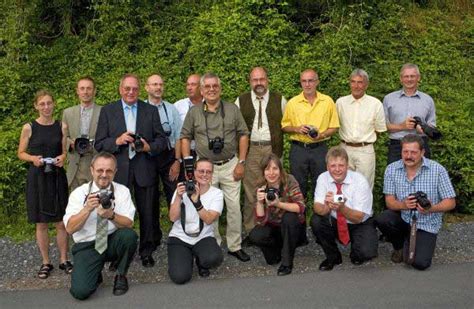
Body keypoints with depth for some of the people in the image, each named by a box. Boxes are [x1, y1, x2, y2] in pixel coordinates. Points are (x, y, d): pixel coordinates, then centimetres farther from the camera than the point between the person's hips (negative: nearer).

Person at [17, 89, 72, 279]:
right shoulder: (29, 128, -2)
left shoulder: (62, 126, 3)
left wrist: (63, 157, -11)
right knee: (41, 223, 6)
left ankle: (64, 260, 16)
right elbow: (21, 153, 4)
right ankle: (46, 262, 17)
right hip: (37, 178, -1)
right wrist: (33, 158, -16)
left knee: (61, 222, 3)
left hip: (57, 177, 1)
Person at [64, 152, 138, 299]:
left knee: (129, 235, -32)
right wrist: (87, 209, -29)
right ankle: (96, 274, 15)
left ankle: (121, 276, -3)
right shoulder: (79, 193, -5)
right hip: (87, 246, -1)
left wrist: (111, 215, -34)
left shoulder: (122, 191, -3)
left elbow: (129, 224, -14)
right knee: (81, 291, -23)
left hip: (113, 242, 1)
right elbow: (70, 228, -13)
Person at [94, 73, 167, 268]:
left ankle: (147, 252, 22)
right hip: (118, 171, -1)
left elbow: (161, 140, 7)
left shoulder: (150, 111, 8)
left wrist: (148, 147, -13)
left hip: (144, 170, 1)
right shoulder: (107, 111, 6)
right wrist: (117, 141, -16)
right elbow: (99, 144, 2)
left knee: (148, 213, 6)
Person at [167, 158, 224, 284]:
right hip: (179, 237, 0)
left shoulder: (217, 193, -5)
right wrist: (178, 197, -25)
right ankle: (187, 257, 15)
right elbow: (173, 218, -11)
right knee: (180, 277, -21)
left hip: (204, 238, 0)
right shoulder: (183, 189, -4)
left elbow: (208, 219, -19)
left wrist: (196, 201, -31)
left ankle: (201, 262, 6)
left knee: (214, 259, -33)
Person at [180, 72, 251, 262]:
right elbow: (185, 138, 6)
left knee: (234, 207, 2)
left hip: (230, 165, 0)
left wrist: (241, 163, -2)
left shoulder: (232, 110, 2)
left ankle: (235, 246, 15)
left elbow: (243, 135, 4)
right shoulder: (193, 113, 2)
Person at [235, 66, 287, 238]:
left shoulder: (279, 100, 8)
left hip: (273, 149, 0)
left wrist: (280, 146, 2)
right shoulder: (241, 101, 8)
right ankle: (250, 230, 10)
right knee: (250, 192, 1)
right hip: (250, 150, 0)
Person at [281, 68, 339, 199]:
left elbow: (334, 127, 5)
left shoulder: (328, 101, 1)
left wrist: (322, 135, -14)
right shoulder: (292, 103, 2)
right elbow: (284, 127, 8)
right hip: (298, 149, 0)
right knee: (298, 186, 7)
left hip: (320, 149, 0)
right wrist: (297, 129, -12)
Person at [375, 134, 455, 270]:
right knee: (381, 220, -29)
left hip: (426, 224, -2)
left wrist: (431, 209, -31)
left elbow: (450, 202, -10)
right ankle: (399, 247, 5)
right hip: (402, 218, 2)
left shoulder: (438, 170, -13)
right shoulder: (391, 169, -7)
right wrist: (403, 205, -30)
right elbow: (389, 201, -7)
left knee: (420, 263, -20)